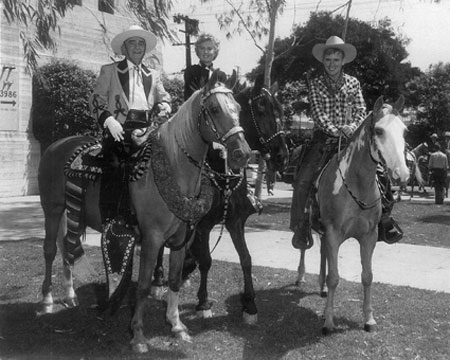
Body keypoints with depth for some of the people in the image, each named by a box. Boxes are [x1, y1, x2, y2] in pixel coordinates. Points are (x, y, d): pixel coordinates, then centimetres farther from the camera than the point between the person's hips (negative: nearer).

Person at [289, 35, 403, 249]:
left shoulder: (353, 83, 10)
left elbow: (361, 110, 5)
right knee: (303, 179, -17)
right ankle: (301, 226, -2)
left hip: (351, 137, 2)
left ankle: (384, 218, 10)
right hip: (323, 138, -2)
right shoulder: (315, 83, 3)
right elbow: (317, 113, -7)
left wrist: (353, 126, -16)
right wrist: (336, 131, -19)